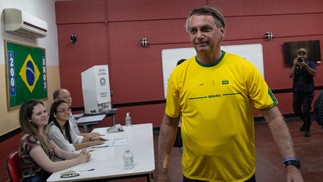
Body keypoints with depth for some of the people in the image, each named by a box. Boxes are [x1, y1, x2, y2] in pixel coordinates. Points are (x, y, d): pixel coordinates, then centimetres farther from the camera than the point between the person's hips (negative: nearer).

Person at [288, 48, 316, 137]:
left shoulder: (311, 64, 0)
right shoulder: (295, 65, 8)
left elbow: (314, 73, -18)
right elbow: (290, 75, -8)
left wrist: (305, 65, -31)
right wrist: (295, 65, -20)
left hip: (308, 91, -3)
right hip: (297, 91, 3)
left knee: (306, 110, -8)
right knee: (296, 110, 6)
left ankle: (307, 129, 9)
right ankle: (306, 121, 35)